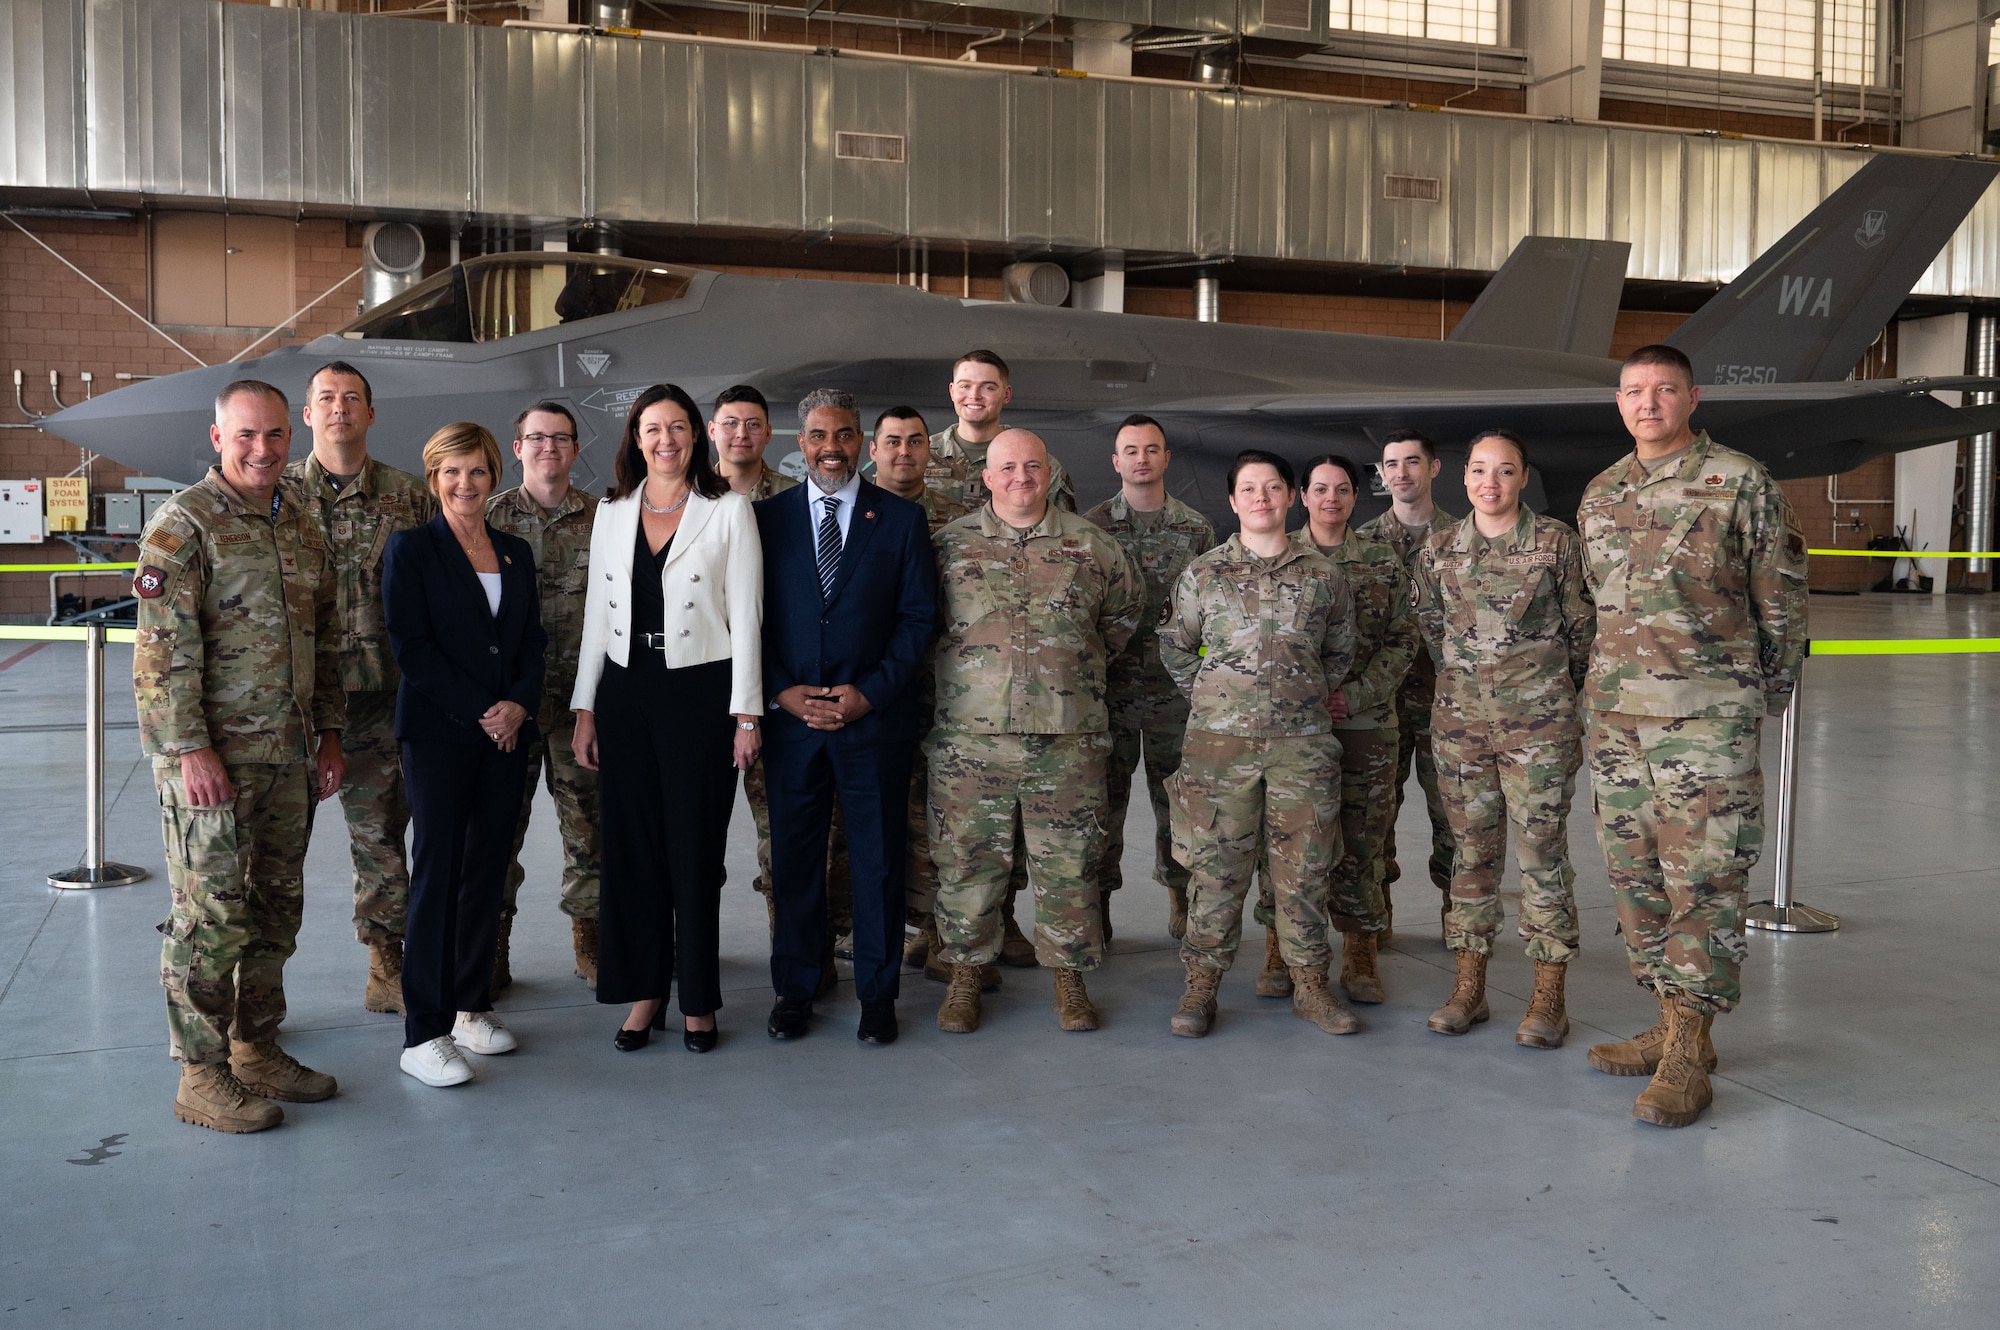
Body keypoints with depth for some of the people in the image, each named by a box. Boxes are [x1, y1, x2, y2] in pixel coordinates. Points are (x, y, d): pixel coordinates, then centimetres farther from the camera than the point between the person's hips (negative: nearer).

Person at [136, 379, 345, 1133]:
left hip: (286, 756, 7)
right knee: (210, 916, -2)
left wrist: (328, 734, 14)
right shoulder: (184, 525, -9)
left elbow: (324, 638, 18)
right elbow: (162, 649, -15)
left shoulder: (300, 524, 12)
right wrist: (190, 750, -20)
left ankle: (257, 1050, 26)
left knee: (276, 908, 13)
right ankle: (202, 1078, 8)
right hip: (211, 758, -7)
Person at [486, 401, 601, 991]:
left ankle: (589, 941, 18)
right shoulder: (491, 516, 4)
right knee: (499, 820, 3)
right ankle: (491, 953, 13)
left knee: (587, 819, 5)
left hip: (584, 694, 1)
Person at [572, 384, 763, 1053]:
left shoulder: (729, 510, -2)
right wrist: (584, 708, 7)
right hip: (626, 692, 4)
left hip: (700, 692, -4)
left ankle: (697, 999, 16)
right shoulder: (612, 513, 10)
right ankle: (644, 991, 19)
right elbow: (596, 616, 12)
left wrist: (746, 714, -9)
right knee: (631, 845, 7)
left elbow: (746, 617, -5)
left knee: (695, 847, 3)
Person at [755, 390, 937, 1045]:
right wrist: (784, 692, -8)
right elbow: (751, 617, 5)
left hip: (875, 716, -1)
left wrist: (869, 692, -10)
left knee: (877, 860, 5)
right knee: (793, 858, 8)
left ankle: (877, 995, 18)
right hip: (789, 715, 1)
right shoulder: (767, 517, 7)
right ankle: (794, 990, 22)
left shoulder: (902, 519, 4)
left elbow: (919, 617, 0)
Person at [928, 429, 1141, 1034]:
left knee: (1067, 861, 6)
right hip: (969, 735, 0)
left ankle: (1069, 978, 20)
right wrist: (956, 668, 11)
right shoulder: (951, 543, 5)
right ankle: (964, 978, 19)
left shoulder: (1089, 545, 6)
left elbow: (1127, 604, 22)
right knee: (968, 859, 5)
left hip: (1069, 735, 1)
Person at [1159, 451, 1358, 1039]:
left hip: (1303, 741, 1)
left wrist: (1308, 698, 14)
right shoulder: (1202, 574, 4)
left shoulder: (1322, 575, 8)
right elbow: (1175, 648, 13)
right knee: (1216, 865, 1)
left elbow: (1340, 651, 19)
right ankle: (1201, 986, 11)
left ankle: (1310, 984, 18)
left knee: (1304, 866, 5)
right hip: (1220, 740, -1)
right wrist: (1218, 698, 11)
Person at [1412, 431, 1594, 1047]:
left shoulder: (1556, 541, -3)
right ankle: (1469, 988, 16)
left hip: (1539, 721, -3)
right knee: (1472, 851, 8)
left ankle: (1548, 998, 8)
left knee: (1542, 851, -1)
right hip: (1460, 718, 3)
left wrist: (1550, 685, 11)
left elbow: (1582, 624, 5)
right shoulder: (1439, 550, 6)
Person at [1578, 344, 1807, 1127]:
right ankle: (1672, 1024, 22)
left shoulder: (1741, 485, -4)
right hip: (1614, 714, 6)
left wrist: (1768, 696, 7)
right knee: (1636, 876, 10)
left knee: (1703, 879, -5)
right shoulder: (1600, 495, 12)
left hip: (1705, 718, -6)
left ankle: (1688, 1052, -1)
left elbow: (1781, 602, 2)